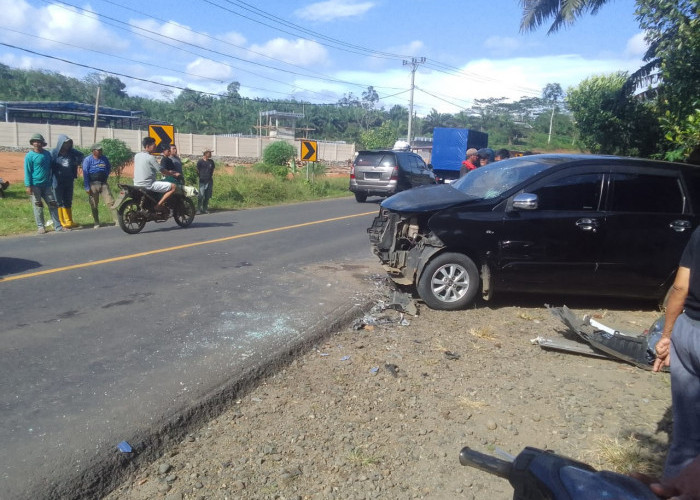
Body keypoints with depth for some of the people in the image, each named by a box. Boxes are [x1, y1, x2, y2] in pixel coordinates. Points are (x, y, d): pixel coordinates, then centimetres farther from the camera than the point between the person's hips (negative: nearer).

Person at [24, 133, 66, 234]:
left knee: (53, 205, 3)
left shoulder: (47, 154, 10)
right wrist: (28, 186, -15)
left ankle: (57, 226, 7)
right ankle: (40, 227, 10)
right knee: (38, 206, 2)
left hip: (46, 185, 5)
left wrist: (51, 182, 18)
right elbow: (27, 171, -8)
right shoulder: (30, 156, -5)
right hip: (35, 185, -4)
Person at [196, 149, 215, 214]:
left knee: (207, 196, 6)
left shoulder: (211, 162, 11)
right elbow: (197, 171, 4)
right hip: (202, 181, -5)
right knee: (201, 196, -10)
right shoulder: (200, 162, -3)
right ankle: (199, 209, -5)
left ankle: (205, 209, 13)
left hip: (209, 181, 5)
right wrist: (201, 177, 5)